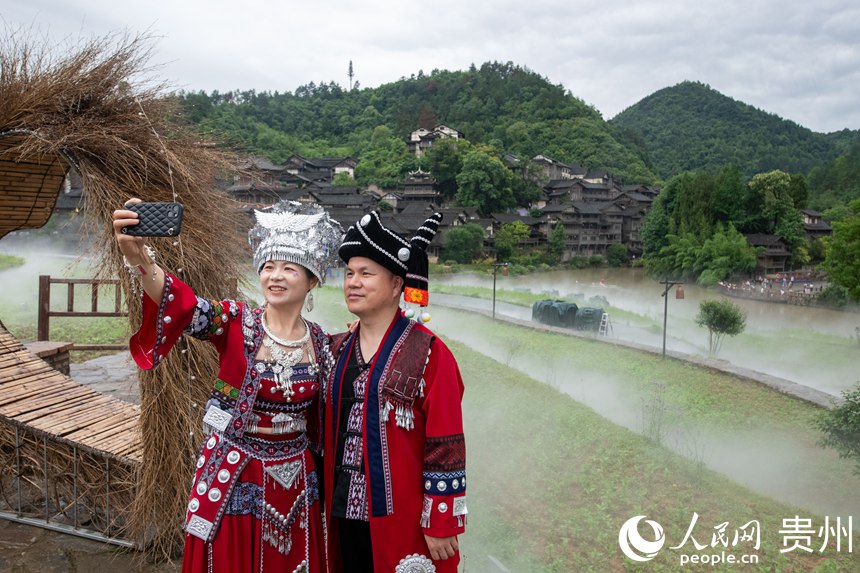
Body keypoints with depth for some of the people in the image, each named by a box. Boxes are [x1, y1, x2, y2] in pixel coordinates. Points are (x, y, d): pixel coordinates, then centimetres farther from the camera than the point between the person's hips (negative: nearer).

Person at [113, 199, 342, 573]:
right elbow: (185, 308, -34)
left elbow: (330, 409, 11)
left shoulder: (318, 341, -1)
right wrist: (140, 260, -51)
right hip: (232, 479, -3)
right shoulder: (236, 323, -12)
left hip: (294, 483, 3)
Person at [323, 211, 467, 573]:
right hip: (345, 515, 5)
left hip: (402, 523, -5)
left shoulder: (427, 354, -13)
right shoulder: (337, 350, 5)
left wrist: (441, 524, -11)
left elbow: (445, 447, -13)